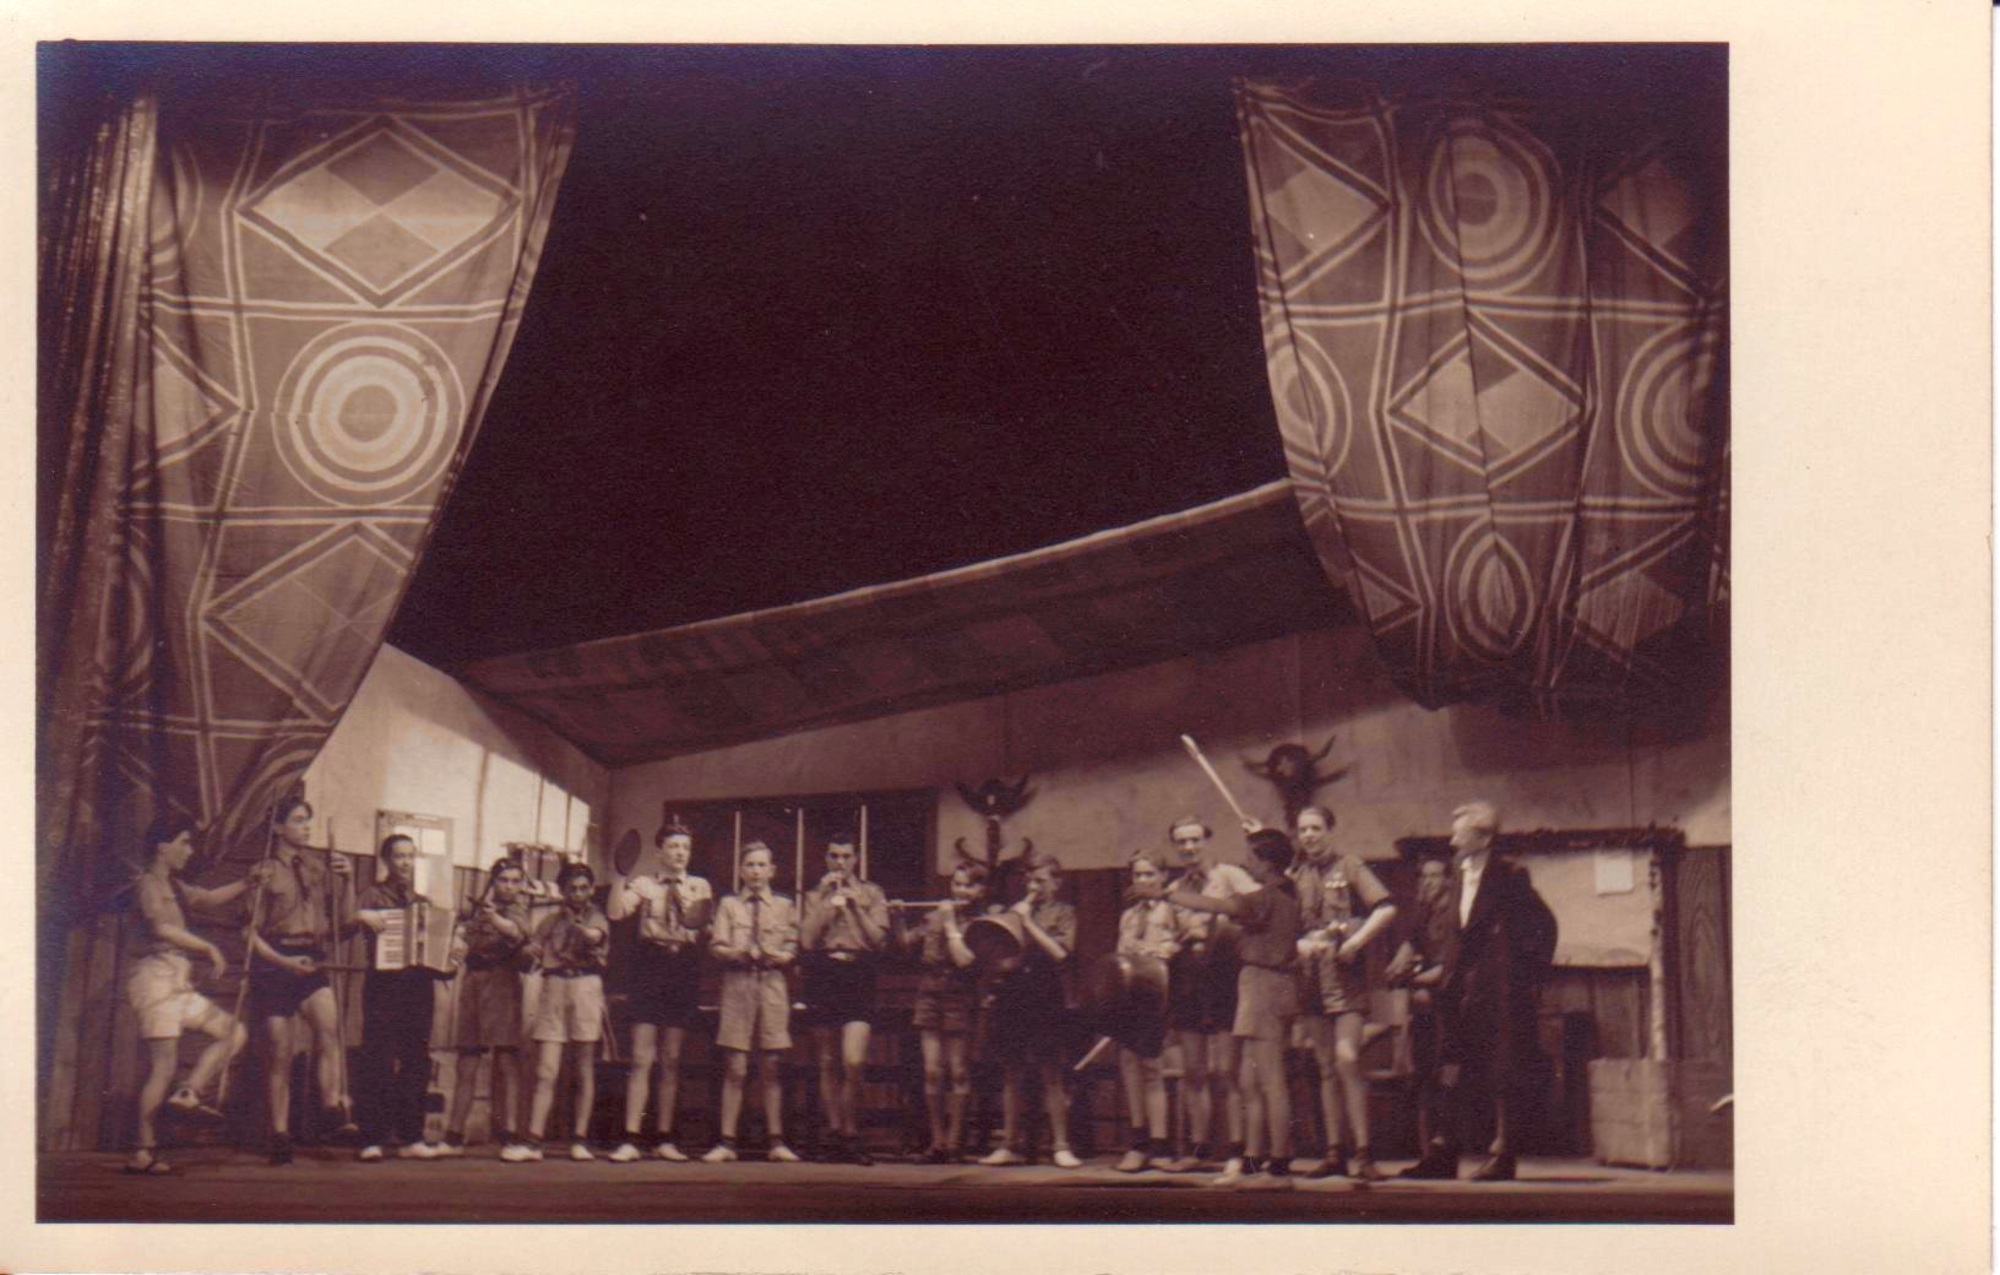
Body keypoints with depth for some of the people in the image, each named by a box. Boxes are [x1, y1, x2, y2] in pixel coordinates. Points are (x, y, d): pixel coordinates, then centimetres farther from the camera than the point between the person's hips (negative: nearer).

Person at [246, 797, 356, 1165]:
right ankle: (280, 1134, 8)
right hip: (274, 961, -2)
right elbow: (251, 931, -1)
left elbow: (340, 917, 11)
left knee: (329, 1024, -27)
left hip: (310, 961, 2)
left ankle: (335, 1108, -31)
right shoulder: (266, 871, 1)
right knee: (282, 1051, -1)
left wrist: (347, 881, -3)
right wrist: (284, 961, -14)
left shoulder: (321, 865, 12)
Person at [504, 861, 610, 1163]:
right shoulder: (550, 921, 17)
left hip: (585, 987, -1)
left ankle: (581, 1139, 6)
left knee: (584, 1069, 2)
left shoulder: (596, 917, 9)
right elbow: (534, 954, 10)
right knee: (545, 1072, -6)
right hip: (553, 988, 1)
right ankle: (532, 1141, -12)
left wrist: (574, 923, -28)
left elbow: (594, 936, -13)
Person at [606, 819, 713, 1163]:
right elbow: (616, 912, -11)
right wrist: (619, 874, -16)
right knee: (642, 1059, -7)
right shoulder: (643, 885, 5)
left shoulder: (700, 887, 10)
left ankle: (664, 1140, 12)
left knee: (672, 1060, 6)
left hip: (684, 970, 2)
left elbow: (705, 926, 1)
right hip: (650, 967, -2)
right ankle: (630, 1140, -9)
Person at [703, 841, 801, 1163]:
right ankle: (727, 1142, -1)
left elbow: (794, 949, 5)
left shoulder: (784, 906, 12)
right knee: (735, 1068, -3)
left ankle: (776, 1142, 5)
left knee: (772, 1067, 1)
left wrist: (780, 956, -16)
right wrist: (737, 952, -17)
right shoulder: (729, 904, 11)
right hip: (737, 983, 0)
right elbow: (717, 946, 3)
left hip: (773, 984, 0)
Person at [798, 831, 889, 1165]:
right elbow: (807, 940, 0)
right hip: (823, 977, 2)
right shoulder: (815, 895, 14)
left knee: (853, 1063, -15)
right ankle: (834, 1135, 10)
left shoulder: (872, 893, 11)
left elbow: (878, 939, 0)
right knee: (828, 1066, 4)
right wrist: (826, 900, -3)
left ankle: (851, 1135, -5)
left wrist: (855, 906, -6)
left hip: (858, 976, -2)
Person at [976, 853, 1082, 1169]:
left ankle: (1061, 1146, -1)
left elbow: (1060, 954, -10)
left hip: (1045, 998, -4)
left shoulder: (1063, 913, 5)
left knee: (1051, 1075, -4)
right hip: (1012, 997, 4)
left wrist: (1029, 923, -10)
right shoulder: (1016, 911, 16)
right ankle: (1010, 1145, 12)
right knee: (1010, 1074, 6)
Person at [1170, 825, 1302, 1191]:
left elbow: (1210, 906, -22)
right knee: (1251, 1083, 12)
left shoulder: (1265, 899, -16)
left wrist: (1167, 893, -12)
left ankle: (1279, 1168, -9)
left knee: (1271, 1082, -9)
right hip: (1276, 985, 10)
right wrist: (1264, 835, 44)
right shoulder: (1287, 892, 10)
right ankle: (1252, 1164, 14)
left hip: (1264, 984, -10)